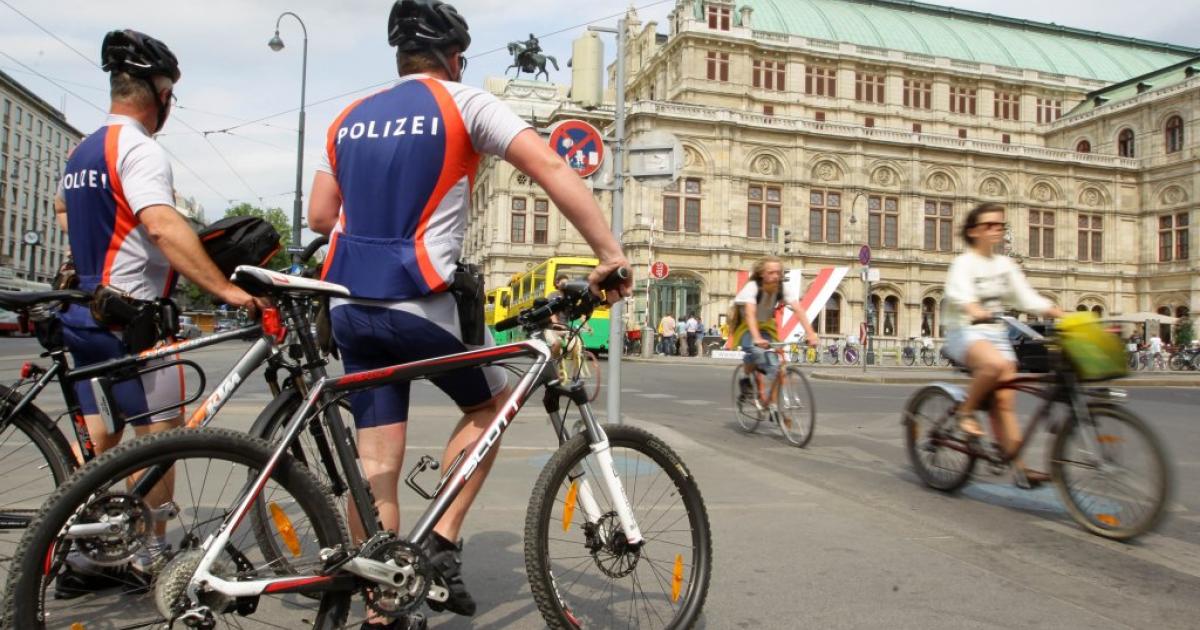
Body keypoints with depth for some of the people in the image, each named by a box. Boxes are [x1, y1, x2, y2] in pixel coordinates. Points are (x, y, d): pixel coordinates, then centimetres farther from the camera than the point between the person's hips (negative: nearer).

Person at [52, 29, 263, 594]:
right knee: (160, 437, 0)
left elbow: (63, 210, 34)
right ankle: (151, 560, 8)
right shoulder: (140, 149, -15)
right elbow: (164, 226, -31)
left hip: (86, 312, 9)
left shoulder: (82, 151, 15)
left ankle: (84, 556, 20)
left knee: (100, 440, 14)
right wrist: (226, 289, -36)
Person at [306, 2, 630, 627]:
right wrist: (610, 253, -13)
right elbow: (549, 167, -12)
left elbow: (319, 216, 15)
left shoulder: (349, 119, 16)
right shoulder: (464, 103, 0)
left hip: (350, 308, 5)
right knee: (490, 405, 20)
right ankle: (443, 543, 13)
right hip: (419, 304, -5)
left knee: (377, 462, 10)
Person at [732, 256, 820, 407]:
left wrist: (810, 334, -45)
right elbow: (750, 313, -44)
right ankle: (746, 379, -6)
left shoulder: (783, 288, -19)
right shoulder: (752, 287, -30)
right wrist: (757, 338, -60)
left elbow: (799, 310, -30)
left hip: (765, 326, 4)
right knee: (756, 351, -33)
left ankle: (773, 405, 4)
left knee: (773, 364, -11)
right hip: (745, 326, -4)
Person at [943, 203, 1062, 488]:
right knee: (995, 363, -38)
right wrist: (977, 312, -50)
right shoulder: (964, 263, -8)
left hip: (997, 334, 6)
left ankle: (1019, 466, -3)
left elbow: (1029, 298, 7)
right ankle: (966, 411, -16)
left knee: (1004, 402, -3)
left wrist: (1065, 316, -8)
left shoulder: (1005, 264, 13)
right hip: (966, 333, -6)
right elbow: (960, 294, -28)